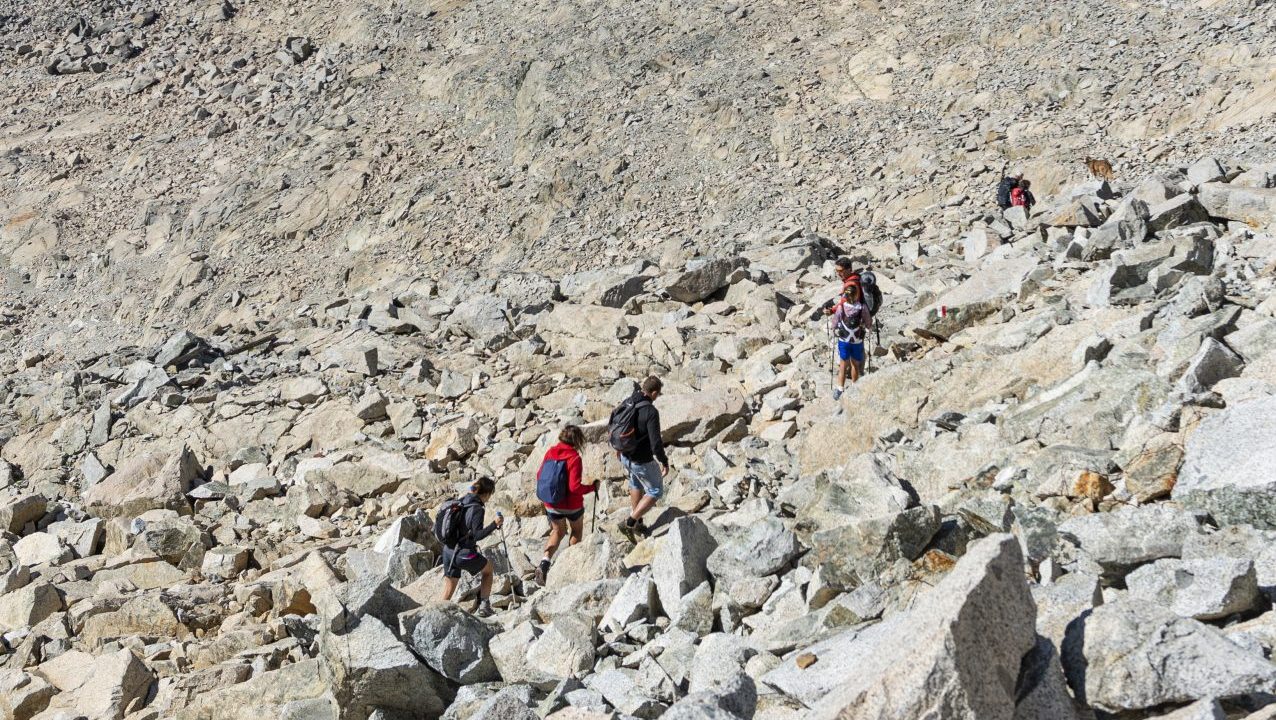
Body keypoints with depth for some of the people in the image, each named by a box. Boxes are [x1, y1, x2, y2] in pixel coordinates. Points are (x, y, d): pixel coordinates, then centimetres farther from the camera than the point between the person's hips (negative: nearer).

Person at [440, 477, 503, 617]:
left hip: (448, 551, 6)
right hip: (464, 554, -6)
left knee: (447, 595, 11)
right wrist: (494, 525, -20)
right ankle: (483, 606, 17)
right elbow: (477, 535, -21)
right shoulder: (477, 509, -16)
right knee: (488, 569, 22)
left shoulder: (461, 503, 8)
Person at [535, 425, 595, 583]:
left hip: (551, 504, 4)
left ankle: (544, 563, 3)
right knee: (577, 531, 25)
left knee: (558, 531, 25)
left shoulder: (551, 452, -6)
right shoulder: (574, 458, -22)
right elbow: (575, 487, -26)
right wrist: (592, 487, -11)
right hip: (572, 505, -4)